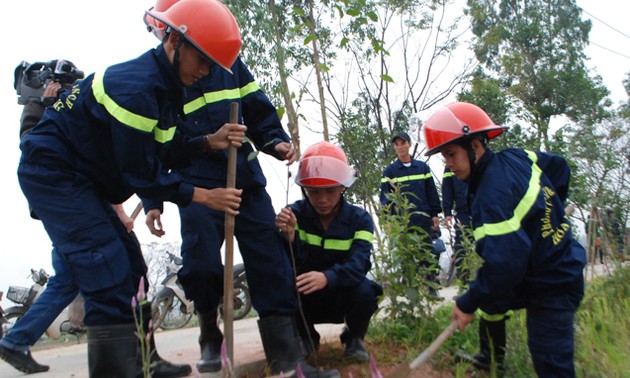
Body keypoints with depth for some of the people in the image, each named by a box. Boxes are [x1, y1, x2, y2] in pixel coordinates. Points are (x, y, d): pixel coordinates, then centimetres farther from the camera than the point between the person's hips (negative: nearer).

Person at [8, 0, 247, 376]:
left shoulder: (164, 85, 3)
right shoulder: (136, 88, -27)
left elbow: (163, 154, 5)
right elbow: (141, 175, -23)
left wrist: (210, 142, -10)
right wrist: (205, 196, -16)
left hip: (79, 179, 10)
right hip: (53, 174, -10)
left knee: (128, 267, 10)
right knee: (109, 277, -16)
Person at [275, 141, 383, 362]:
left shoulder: (359, 219, -10)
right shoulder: (295, 213, -8)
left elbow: (359, 263, -28)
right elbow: (291, 266, -17)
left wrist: (327, 277, -48)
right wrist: (289, 236, -38)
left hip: (343, 295, -1)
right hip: (306, 300, 1)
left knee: (364, 292, -33)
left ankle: (353, 338, 4)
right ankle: (306, 337, 4)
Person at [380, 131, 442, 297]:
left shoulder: (423, 167, 9)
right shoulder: (389, 171, 6)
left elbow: (432, 192, 10)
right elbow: (384, 196, 1)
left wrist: (435, 214, 4)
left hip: (423, 219, 1)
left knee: (427, 254, 3)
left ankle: (432, 288, 11)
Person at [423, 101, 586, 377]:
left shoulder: (492, 194, -31)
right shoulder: (516, 157, -4)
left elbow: (504, 262, -35)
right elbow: (559, 167, 15)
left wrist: (469, 303, -22)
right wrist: (545, 214, 25)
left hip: (550, 289, -10)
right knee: (491, 300, 23)